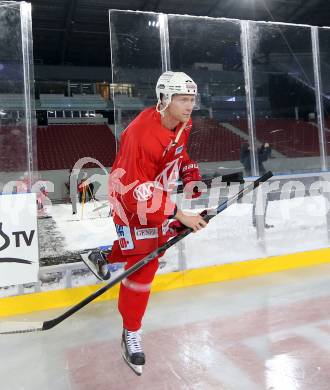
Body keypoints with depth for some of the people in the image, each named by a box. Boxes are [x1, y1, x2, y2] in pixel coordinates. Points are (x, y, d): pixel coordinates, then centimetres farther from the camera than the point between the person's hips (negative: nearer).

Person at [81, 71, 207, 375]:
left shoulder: (182, 123, -4)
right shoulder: (142, 134, -33)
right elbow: (137, 192, -35)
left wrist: (192, 181, 5)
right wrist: (178, 213, -36)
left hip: (156, 192, 9)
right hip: (131, 197, -9)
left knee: (158, 243, 22)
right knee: (144, 262, -9)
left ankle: (102, 258, 43)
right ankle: (132, 334, 10)